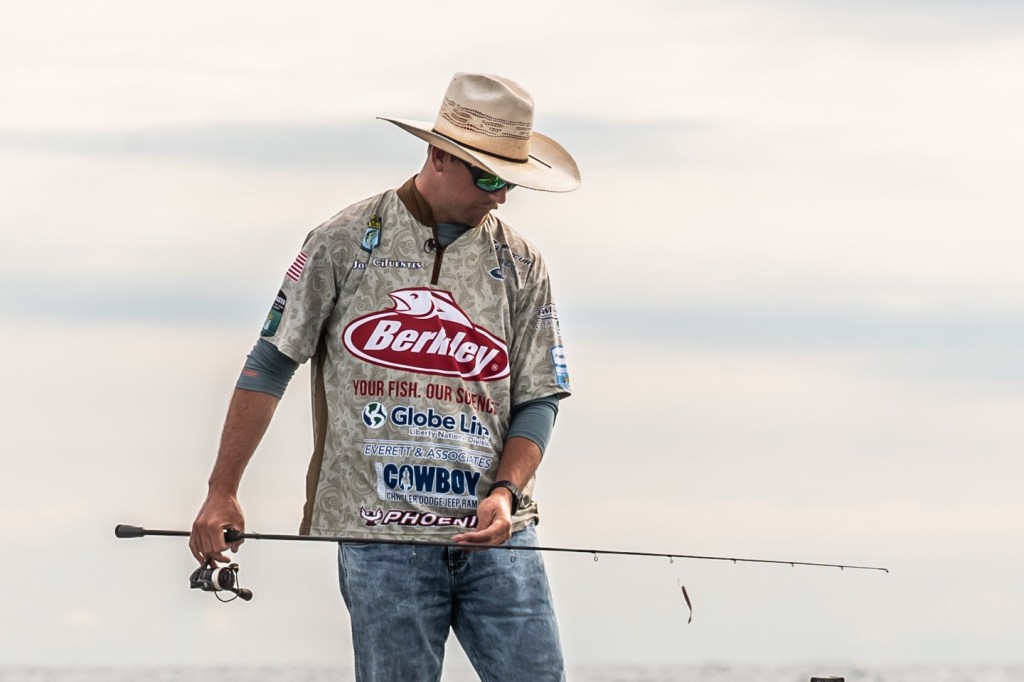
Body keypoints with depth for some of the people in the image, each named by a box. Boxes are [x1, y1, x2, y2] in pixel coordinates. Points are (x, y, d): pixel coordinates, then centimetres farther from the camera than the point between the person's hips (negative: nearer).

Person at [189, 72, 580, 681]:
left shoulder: (520, 265, 10)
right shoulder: (346, 244, 3)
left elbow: (538, 400, 9)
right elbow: (271, 365, 7)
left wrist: (506, 492, -9)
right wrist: (222, 493, 6)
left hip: (495, 536, 3)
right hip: (381, 535, -2)